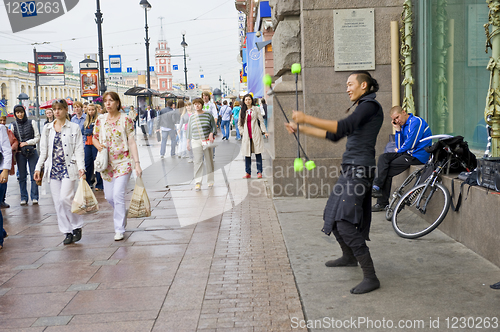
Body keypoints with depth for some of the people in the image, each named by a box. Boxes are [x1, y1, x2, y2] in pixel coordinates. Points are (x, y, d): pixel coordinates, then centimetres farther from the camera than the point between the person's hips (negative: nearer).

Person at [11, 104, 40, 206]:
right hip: (20, 153, 1)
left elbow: (37, 137, 3)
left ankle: (34, 197, 5)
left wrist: (27, 143, -9)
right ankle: (24, 198, 12)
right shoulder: (13, 125, 6)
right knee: (22, 176, 4)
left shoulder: (31, 123, 2)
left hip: (32, 152, -1)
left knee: (34, 175, -2)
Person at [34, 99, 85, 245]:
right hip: (53, 168, 4)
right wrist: (38, 168, 8)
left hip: (68, 167, -4)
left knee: (65, 198, -15)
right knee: (58, 202, 2)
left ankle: (77, 226, 4)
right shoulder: (47, 128, 13)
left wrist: (81, 167, -13)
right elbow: (43, 150, 16)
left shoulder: (74, 128, 3)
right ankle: (68, 232, 10)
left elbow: (79, 149, -1)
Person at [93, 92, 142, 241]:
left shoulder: (125, 119, -4)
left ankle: (119, 230, -1)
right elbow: (94, 138, 16)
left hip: (123, 162, -4)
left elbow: (132, 142, -5)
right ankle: (122, 214, 39)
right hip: (106, 163, 4)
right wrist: (98, 145, -8)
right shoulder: (100, 119, 5)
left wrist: (137, 163, -11)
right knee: (109, 196, 9)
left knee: (118, 195, -11)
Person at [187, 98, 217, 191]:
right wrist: (188, 142, 14)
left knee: (209, 161, 4)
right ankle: (198, 182, -10)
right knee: (197, 161, -9)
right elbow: (189, 130, 16)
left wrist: (211, 133, -11)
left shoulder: (208, 114, 4)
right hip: (196, 142, 1)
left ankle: (210, 181, 16)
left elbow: (214, 126, 6)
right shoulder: (192, 117, 10)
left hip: (207, 140, -1)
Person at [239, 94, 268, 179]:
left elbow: (261, 121, 3)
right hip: (246, 135, 2)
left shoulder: (256, 109, 6)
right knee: (247, 154, 1)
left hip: (256, 134, -2)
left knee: (258, 153, -3)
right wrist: (242, 132, 5)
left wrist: (264, 132, -6)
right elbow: (239, 124, 17)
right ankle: (248, 173, 7)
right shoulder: (242, 111, 12)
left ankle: (259, 172, 0)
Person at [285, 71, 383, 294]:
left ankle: (370, 277, -14)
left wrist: (307, 119, -25)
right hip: (350, 169, 10)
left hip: (358, 169, -10)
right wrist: (301, 129, 24)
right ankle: (349, 257, 42)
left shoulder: (370, 105, -9)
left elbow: (343, 127, -25)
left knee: (345, 222, -17)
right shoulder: (362, 108, 22)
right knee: (333, 216, 20)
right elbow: (335, 135, 25)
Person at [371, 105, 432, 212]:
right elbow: (399, 147, 11)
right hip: (408, 153, 9)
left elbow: (410, 144, -16)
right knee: (383, 158, -7)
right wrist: (398, 130, 3)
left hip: (418, 155, -9)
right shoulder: (403, 125, 16)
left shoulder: (416, 121, -12)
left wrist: (398, 150, 3)